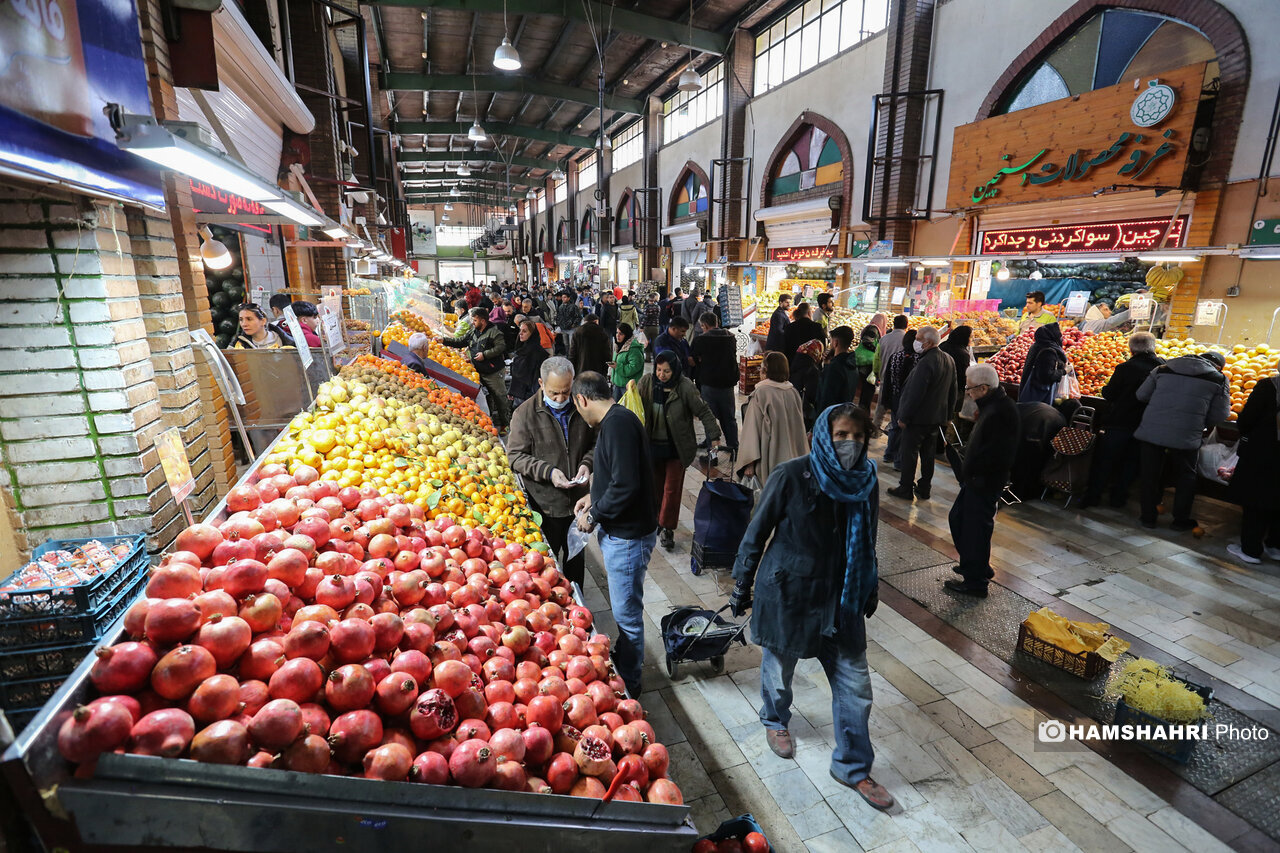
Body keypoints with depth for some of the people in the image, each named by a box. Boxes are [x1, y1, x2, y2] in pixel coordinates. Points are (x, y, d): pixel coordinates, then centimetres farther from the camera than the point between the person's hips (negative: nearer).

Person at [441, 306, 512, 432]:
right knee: (489, 398, 13)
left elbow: (501, 347, -21)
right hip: (479, 372, 8)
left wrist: (485, 354, -21)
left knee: (501, 397, 0)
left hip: (493, 372, -8)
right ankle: (495, 423, 22)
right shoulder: (473, 332, 12)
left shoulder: (493, 332, -12)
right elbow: (460, 341, 19)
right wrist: (444, 341, 10)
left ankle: (506, 424, 9)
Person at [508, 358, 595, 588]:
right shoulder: (525, 413, -12)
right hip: (544, 504, -3)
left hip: (577, 500, 4)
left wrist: (587, 463, -11)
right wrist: (548, 471, -23)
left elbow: (595, 443, 10)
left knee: (576, 558, 22)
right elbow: (516, 456, -11)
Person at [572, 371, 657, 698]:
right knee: (623, 607, 25)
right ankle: (622, 660, 43)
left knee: (627, 612, 7)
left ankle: (628, 682, 25)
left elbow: (625, 485, -28)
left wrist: (594, 515, -16)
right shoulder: (616, 420, 10)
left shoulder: (617, 423, -23)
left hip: (628, 536, -10)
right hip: (619, 531, 10)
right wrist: (594, 496, 12)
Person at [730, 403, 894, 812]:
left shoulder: (865, 480, -4)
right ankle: (776, 721, 51)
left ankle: (852, 766, 33)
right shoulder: (791, 477, -20)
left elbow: (866, 543, 10)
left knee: (855, 684, 9)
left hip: (841, 597, 4)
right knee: (779, 667, 19)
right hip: (788, 593, -4)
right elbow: (757, 532, -11)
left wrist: (870, 589, 18)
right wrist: (742, 585, -5)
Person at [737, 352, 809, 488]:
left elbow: (752, 428, -12)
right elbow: (800, 429, 9)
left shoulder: (760, 394, -11)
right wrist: (802, 459, 19)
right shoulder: (794, 393, 2)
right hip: (792, 458, 5)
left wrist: (750, 463, -9)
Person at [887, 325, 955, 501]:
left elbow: (915, 394, -24)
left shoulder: (926, 363, -24)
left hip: (919, 417, -9)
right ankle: (924, 489, 25)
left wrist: (903, 417, -16)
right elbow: (952, 391, 15)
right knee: (928, 454, 16)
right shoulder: (949, 360, 7)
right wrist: (948, 413, 23)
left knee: (909, 453, 3)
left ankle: (906, 489, 12)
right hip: (937, 417, 9)